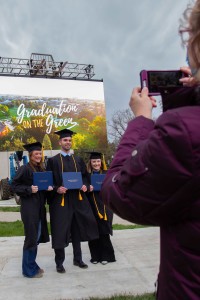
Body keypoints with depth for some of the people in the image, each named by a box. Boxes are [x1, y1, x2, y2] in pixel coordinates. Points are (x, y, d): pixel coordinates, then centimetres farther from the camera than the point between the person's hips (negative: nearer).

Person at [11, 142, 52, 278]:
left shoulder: (42, 169, 12)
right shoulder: (25, 169, -10)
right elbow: (14, 185, -11)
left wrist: (49, 188, 0)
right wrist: (29, 189, -23)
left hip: (40, 207, 8)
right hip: (29, 207, -8)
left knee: (37, 236, 14)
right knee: (31, 237, -2)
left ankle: (32, 265, 28)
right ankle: (29, 269, 10)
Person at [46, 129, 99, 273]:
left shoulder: (78, 160, 14)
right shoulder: (53, 160, 1)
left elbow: (85, 176, 14)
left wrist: (85, 186, -6)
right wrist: (57, 189, -20)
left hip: (77, 199, 4)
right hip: (60, 200, -4)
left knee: (77, 230, 13)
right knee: (60, 232, -1)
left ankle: (78, 259, 28)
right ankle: (59, 263, 15)